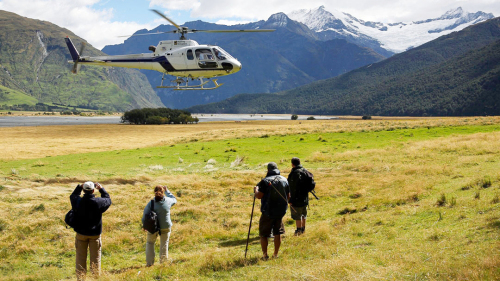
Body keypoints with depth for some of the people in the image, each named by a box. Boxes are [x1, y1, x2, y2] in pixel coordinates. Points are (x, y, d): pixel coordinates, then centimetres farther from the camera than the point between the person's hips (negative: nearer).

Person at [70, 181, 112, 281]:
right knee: (95, 258, 11)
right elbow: (108, 200, 5)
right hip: (95, 234, -1)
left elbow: (72, 196, 11)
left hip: (81, 234, 1)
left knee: (81, 258, 11)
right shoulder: (98, 202, -17)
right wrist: (101, 189, 12)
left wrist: (79, 187, 14)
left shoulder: (78, 202, -12)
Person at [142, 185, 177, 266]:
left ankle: (149, 262, 19)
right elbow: (174, 200, 16)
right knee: (164, 244, 16)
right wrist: (167, 191, 25)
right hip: (165, 226, 1)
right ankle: (163, 262, 21)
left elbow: (145, 216, -11)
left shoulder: (151, 203, -13)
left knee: (150, 243, 18)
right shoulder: (167, 201, -9)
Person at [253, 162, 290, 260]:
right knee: (278, 233, 13)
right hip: (281, 211, 4)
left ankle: (265, 255, 6)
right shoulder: (284, 180, 3)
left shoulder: (265, 181, -13)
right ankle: (276, 254, 16)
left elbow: (259, 196, -16)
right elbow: (288, 196, 10)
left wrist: (256, 190, 3)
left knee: (263, 234, 7)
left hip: (268, 212, -4)